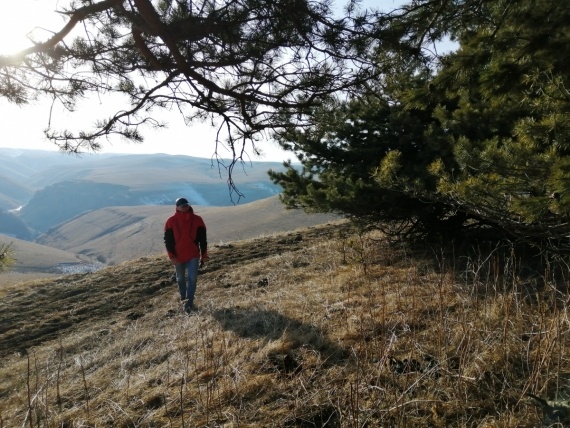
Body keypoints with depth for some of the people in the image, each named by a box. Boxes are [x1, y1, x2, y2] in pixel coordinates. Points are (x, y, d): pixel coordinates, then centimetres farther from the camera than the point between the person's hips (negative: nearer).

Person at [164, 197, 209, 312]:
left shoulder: (197, 220, -5)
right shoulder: (171, 221, -6)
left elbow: (203, 239, 1)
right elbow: (168, 240, -4)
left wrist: (204, 256, 1)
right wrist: (172, 256, -10)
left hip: (193, 255, -1)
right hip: (178, 256, 1)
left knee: (192, 278, -8)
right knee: (181, 279, 16)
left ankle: (189, 303, -2)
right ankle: (183, 298, 37)